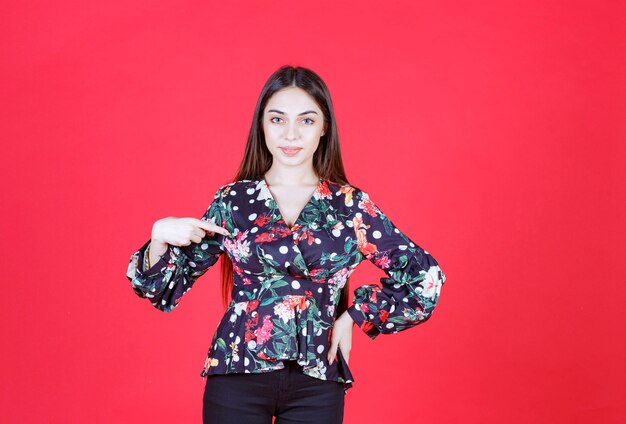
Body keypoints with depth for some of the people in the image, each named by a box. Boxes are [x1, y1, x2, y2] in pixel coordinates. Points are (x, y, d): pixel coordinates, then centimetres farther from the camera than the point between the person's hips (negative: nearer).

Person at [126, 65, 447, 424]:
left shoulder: (351, 205, 1)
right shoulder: (232, 201, 2)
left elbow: (425, 277, 5)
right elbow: (170, 286, 6)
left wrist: (354, 316, 0)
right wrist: (160, 239, -13)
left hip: (317, 383, 0)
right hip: (238, 376, 0)